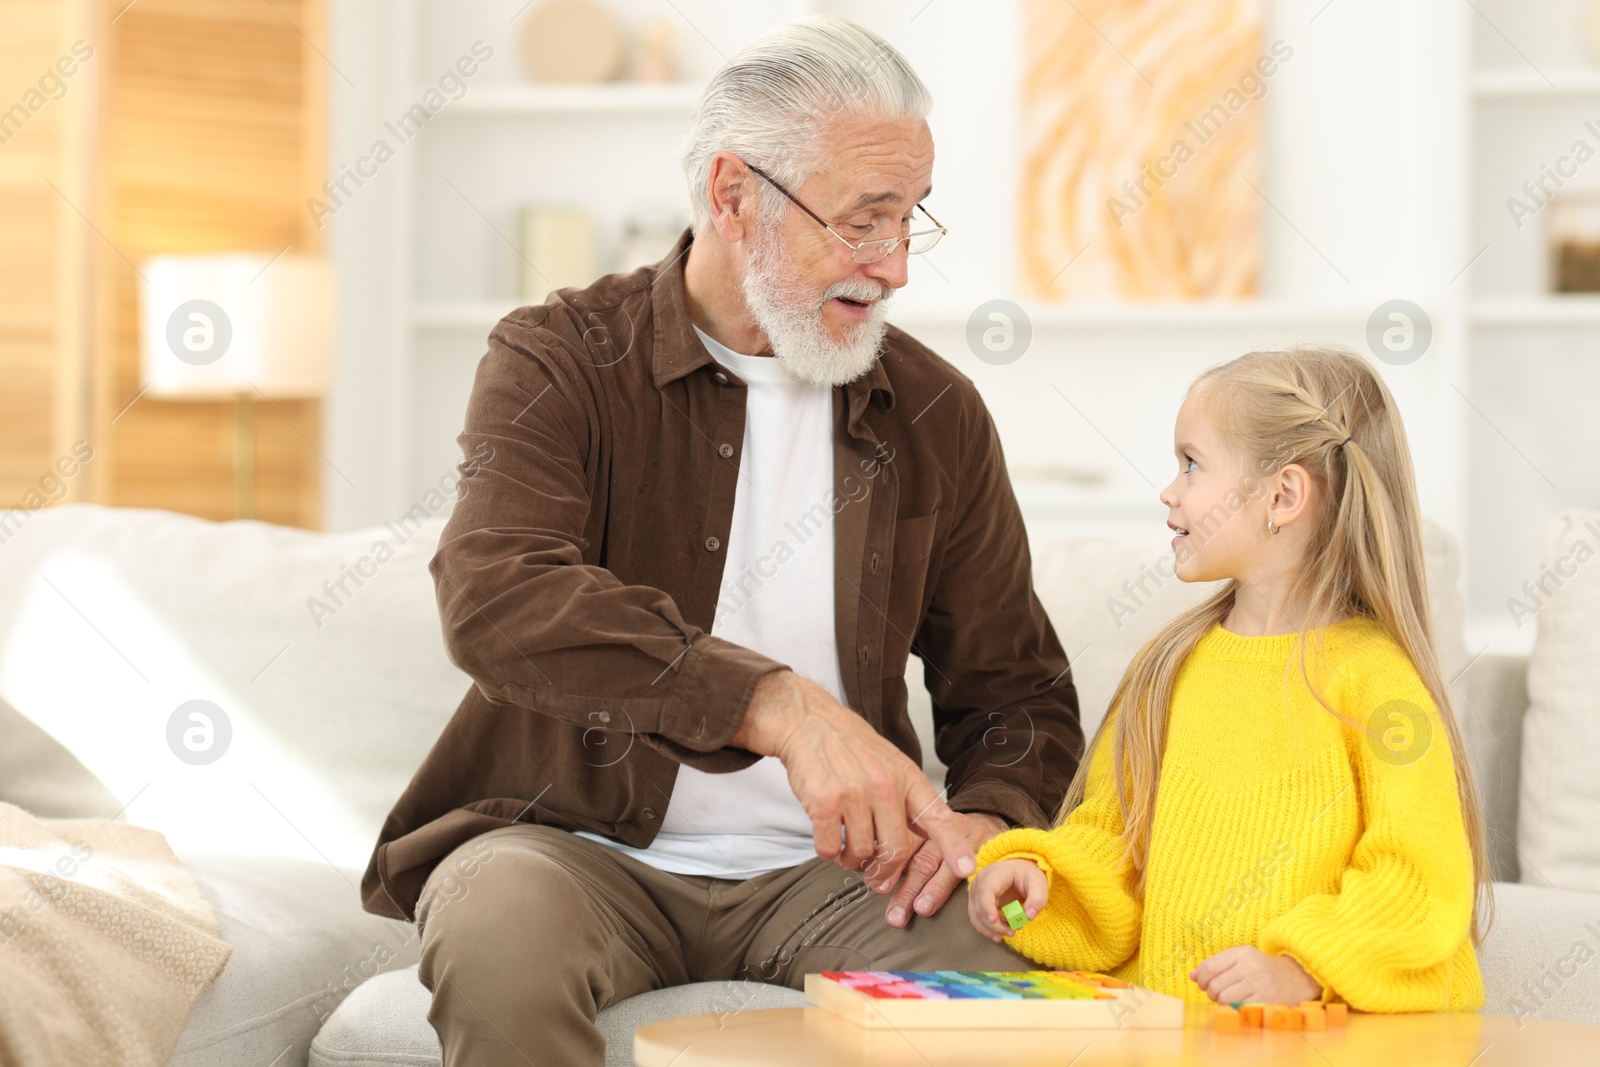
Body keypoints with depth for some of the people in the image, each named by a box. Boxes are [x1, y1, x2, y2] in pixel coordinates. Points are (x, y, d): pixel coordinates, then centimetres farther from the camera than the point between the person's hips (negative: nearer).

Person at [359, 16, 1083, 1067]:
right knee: (497, 923, -36)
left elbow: (1020, 693, 17)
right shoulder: (560, 360, -4)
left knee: (1007, 960, -28)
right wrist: (778, 705, -36)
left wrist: (982, 819, -8)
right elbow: (494, 602, -25)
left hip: (821, 867, 2)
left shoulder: (936, 413, 8)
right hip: (582, 849, -2)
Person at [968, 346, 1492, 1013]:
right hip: (1164, 1020, 6)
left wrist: (1304, 968, -21)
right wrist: (1040, 875, 1)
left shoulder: (1370, 676, -5)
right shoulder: (1171, 667, 15)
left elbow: (1420, 878, -10)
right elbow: (1108, 841, 20)